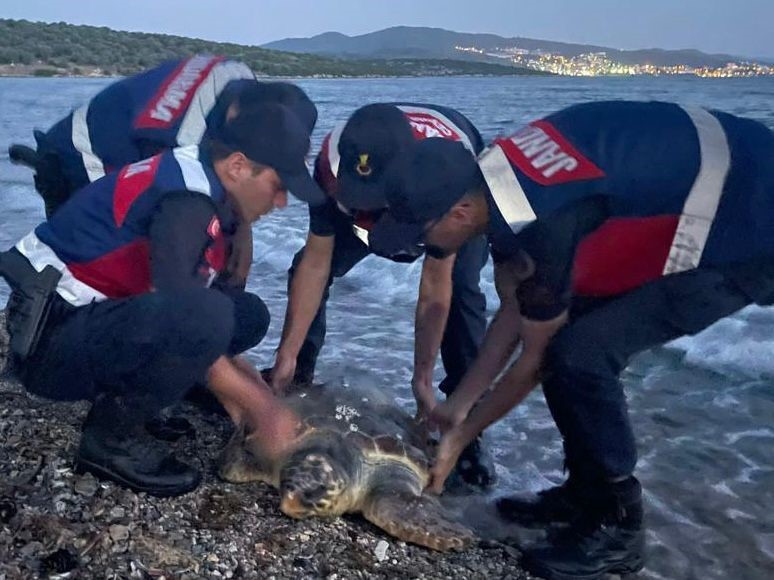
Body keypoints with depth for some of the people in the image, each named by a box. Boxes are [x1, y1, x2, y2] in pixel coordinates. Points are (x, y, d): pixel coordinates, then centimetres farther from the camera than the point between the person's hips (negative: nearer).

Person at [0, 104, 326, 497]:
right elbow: (179, 321, -26)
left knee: (248, 314, 3)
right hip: (53, 336, -9)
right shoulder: (186, 197, -23)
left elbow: (184, 307, 11)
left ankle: (124, 398, 5)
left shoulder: (206, 190, 7)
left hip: (95, 320, 9)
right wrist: (264, 408, -18)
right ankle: (112, 439, -11)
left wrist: (240, 388, 2)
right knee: (205, 316, -34)